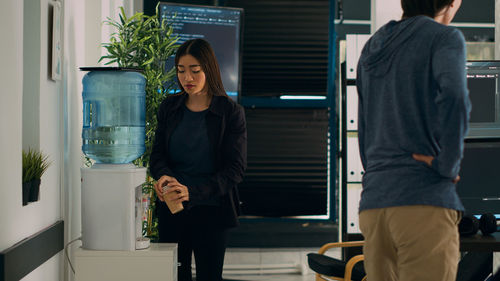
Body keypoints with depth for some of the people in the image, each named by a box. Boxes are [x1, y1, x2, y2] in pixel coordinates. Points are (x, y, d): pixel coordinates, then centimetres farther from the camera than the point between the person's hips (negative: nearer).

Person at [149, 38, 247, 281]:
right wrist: (163, 176, -19)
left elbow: (235, 169, -11)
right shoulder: (169, 108, 5)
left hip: (211, 210, -3)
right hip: (171, 208, 3)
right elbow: (158, 154, 5)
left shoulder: (231, 113, -7)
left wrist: (192, 192, -24)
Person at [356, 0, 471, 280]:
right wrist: (447, 165, -11)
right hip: (425, 202, -7)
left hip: (372, 204, 7)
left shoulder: (371, 49, 20)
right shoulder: (444, 37, -1)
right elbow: (454, 97, -21)